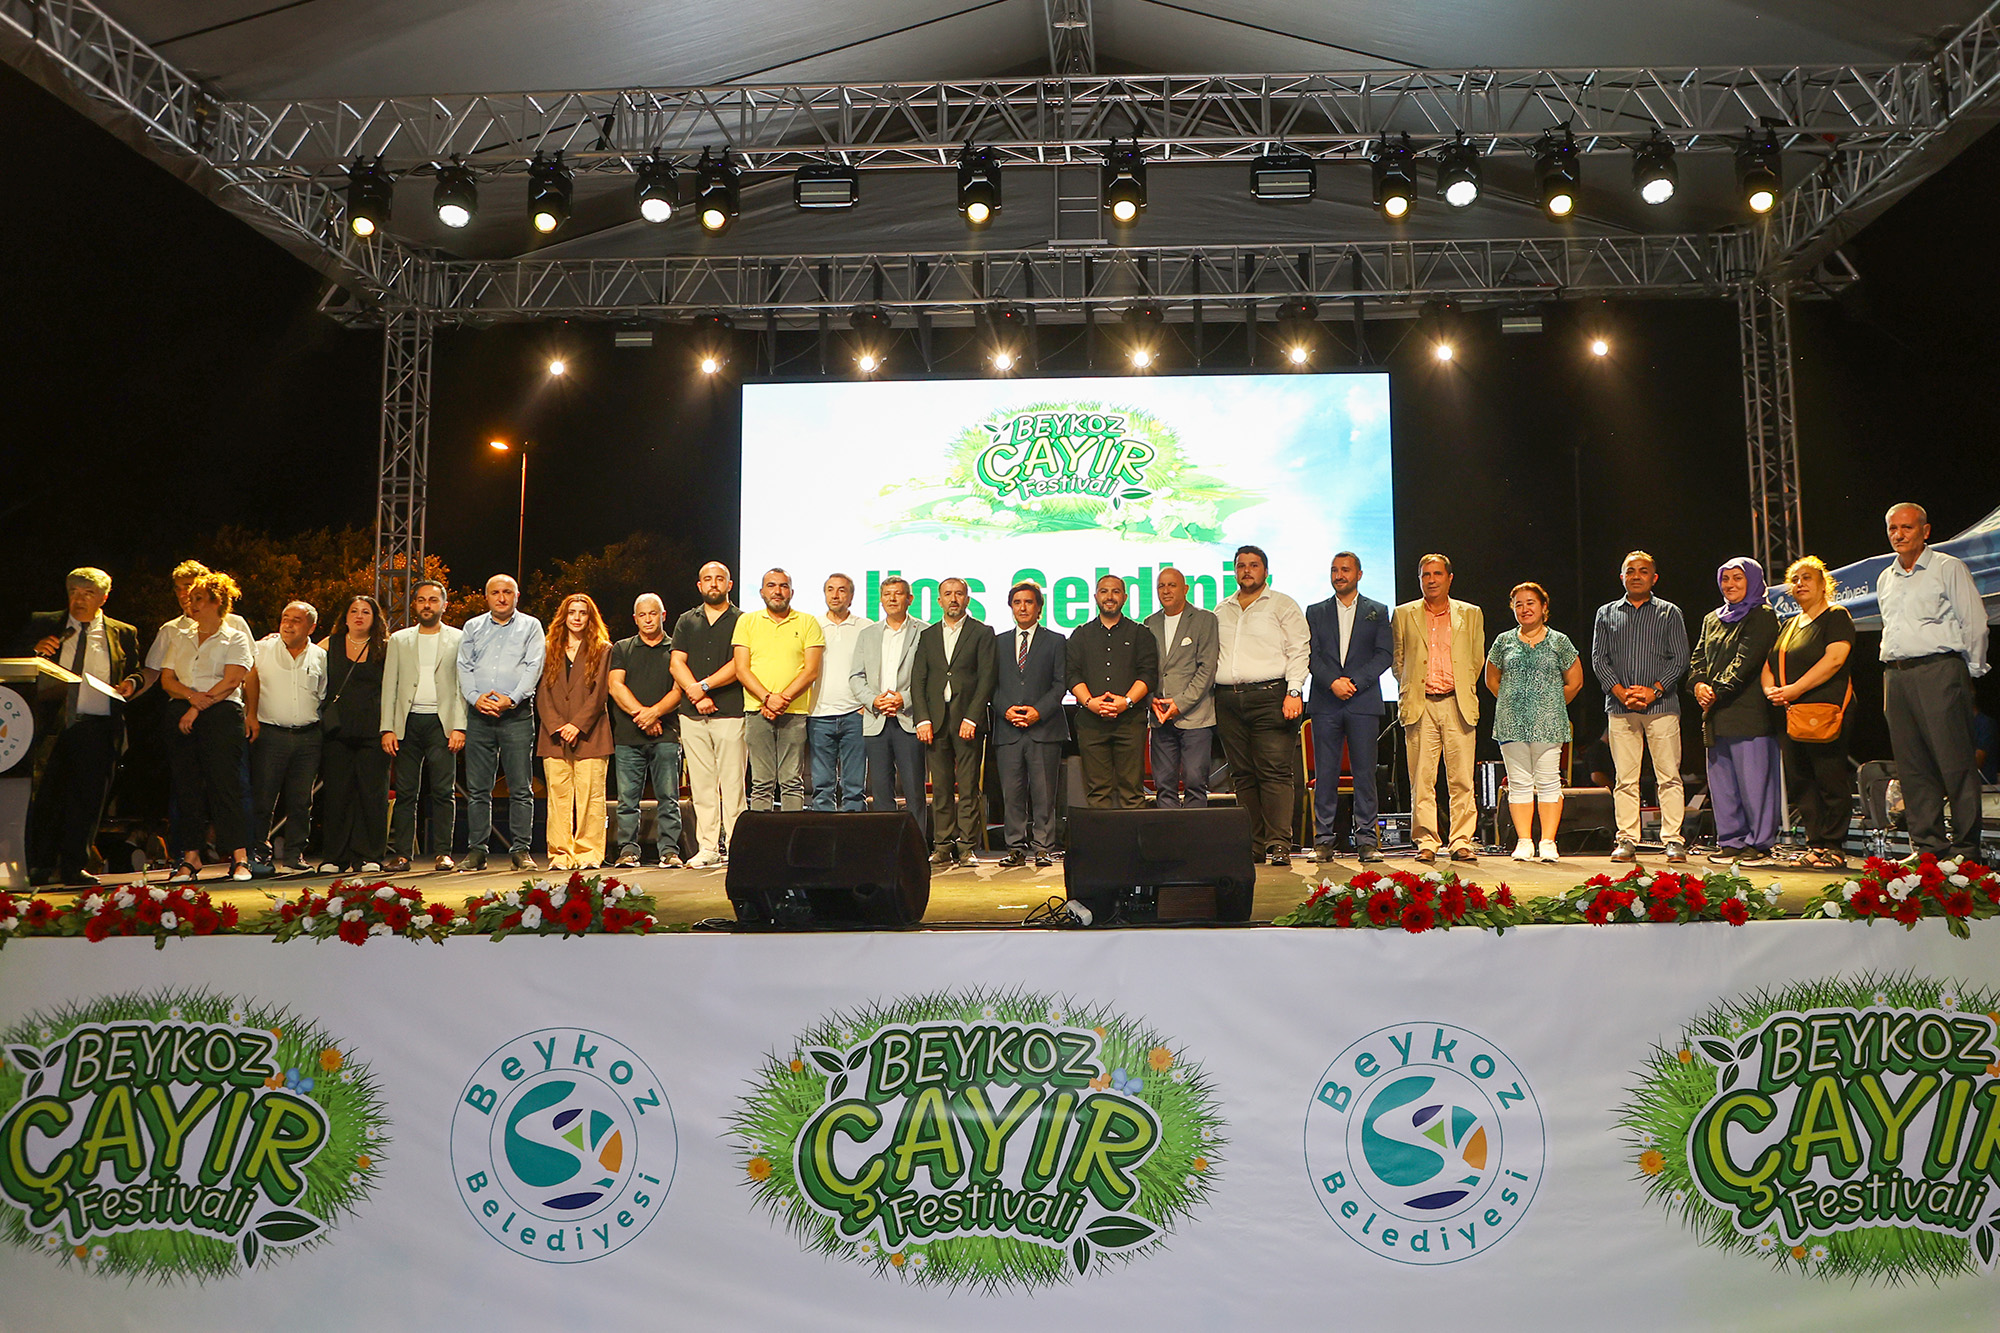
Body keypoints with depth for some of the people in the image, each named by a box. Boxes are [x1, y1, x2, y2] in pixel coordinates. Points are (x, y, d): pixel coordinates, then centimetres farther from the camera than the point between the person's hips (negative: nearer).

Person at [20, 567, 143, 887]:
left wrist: (131, 683, -4)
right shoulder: (43, 625, 12)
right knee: (45, 797, 0)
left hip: (97, 725, 0)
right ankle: (42, 867, 9)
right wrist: (35, 650, -10)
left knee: (87, 797, -1)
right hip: (52, 723, 0)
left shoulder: (122, 633, 13)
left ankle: (74, 866, 6)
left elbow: (137, 672, 19)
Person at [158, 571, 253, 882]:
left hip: (222, 715, -5)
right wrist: (191, 695, -9)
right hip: (184, 715, 5)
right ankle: (190, 858, 5)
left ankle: (240, 858, -12)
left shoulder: (235, 638, 6)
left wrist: (199, 706, -12)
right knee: (186, 784, 1)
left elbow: (231, 681, -6)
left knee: (225, 783, -11)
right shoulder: (180, 639, 21)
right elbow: (166, 680, 10)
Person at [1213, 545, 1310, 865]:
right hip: (1228, 700, 5)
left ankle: (1278, 844, -11)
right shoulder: (1222, 612, 20)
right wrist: (1213, 700, 9)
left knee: (1275, 772, -10)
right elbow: (1212, 656, 20)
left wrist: (1293, 692, -13)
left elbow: (1298, 652, -1)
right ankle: (1253, 845, 8)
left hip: (1270, 695, -5)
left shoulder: (1282, 606, 6)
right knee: (1243, 775, 4)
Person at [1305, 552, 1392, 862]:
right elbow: (1310, 655, 4)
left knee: (1365, 772, -2)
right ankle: (1324, 841, 4)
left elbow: (1385, 654, 2)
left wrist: (1354, 681, -10)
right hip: (1325, 703, 1)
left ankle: (1366, 840, 3)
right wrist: (1333, 682, -12)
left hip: (1364, 701, -1)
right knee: (1325, 773, -1)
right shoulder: (1315, 612, 14)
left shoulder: (1377, 611, 11)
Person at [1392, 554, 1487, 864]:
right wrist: (1408, 693, 7)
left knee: (1461, 780, -1)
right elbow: (1397, 659, 14)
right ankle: (1426, 843, 5)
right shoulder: (1404, 615, 11)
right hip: (1420, 706, 0)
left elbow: (1477, 658, 16)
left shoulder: (1471, 614, 12)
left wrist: (1463, 691, 11)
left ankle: (1462, 842, 5)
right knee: (1421, 780, -2)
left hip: (1458, 705, 0)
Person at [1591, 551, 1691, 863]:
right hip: (1619, 707, 1)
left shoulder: (1669, 612, 10)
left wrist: (1654, 690, -10)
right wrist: (1620, 691, -7)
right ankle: (1627, 840, 5)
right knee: (1625, 778, 1)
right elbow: (1599, 658, 8)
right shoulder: (1607, 613, 14)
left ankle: (1673, 840, 0)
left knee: (1669, 776, -3)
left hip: (1661, 705, -1)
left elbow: (1680, 658, 3)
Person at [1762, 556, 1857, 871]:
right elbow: (1768, 664, 23)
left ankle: (1833, 846, -1)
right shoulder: (1789, 625, 22)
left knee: (1831, 781, -6)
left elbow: (1834, 659, -14)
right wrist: (1771, 689, 0)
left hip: (1824, 712, -7)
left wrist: (1795, 689, -17)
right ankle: (1815, 843, 11)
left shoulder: (1836, 617, 0)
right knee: (1800, 781, 6)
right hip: (1790, 715, 7)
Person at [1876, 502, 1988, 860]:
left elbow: (1975, 624, 1)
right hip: (1897, 677, 6)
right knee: (1913, 767, 5)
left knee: (1955, 762, -8)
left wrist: (1969, 675, 0)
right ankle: (1927, 845, 9)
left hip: (1938, 670, -6)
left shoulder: (1948, 568, 2)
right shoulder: (1885, 579, 20)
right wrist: (1895, 674, 16)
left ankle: (1966, 848, -4)